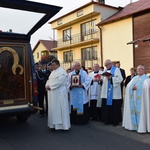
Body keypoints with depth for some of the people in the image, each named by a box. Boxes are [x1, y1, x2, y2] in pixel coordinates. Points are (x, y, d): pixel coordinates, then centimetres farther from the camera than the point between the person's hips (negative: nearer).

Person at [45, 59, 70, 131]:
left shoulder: (62, 72, -11)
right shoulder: (53, 72, 18)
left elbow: (59, 82, -20)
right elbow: (49, 80, 17)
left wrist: (50, 86, -16)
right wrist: (47, 86, -4)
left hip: (59, 94, -9)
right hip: (52, 94, 9)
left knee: (59, 109, -4)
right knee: (53, 108, 10)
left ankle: (60, 125, 5)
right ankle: (54, 124, 19)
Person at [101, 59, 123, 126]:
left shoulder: (116, 69, -1)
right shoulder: (105, 71, 18)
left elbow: (120, 79, -13)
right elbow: (103, 80, 19)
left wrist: (111, 78, -22)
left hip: (114, 93, -6)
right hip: (106, 92, 6)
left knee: (114, 106, -1)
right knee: (106, 106, 5)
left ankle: (115, 121, 9)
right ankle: (108, 120, 15)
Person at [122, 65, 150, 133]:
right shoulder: (134, 78, 18)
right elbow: (128, 86, 7)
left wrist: (137, 88, -19)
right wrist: (132, 87, -13)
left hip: (141, 99, -5)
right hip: (133, 98, 5)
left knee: (140, 111, -7)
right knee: (133, 111, 4)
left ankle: (141, 127, -1)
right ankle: (133, 125, 12)